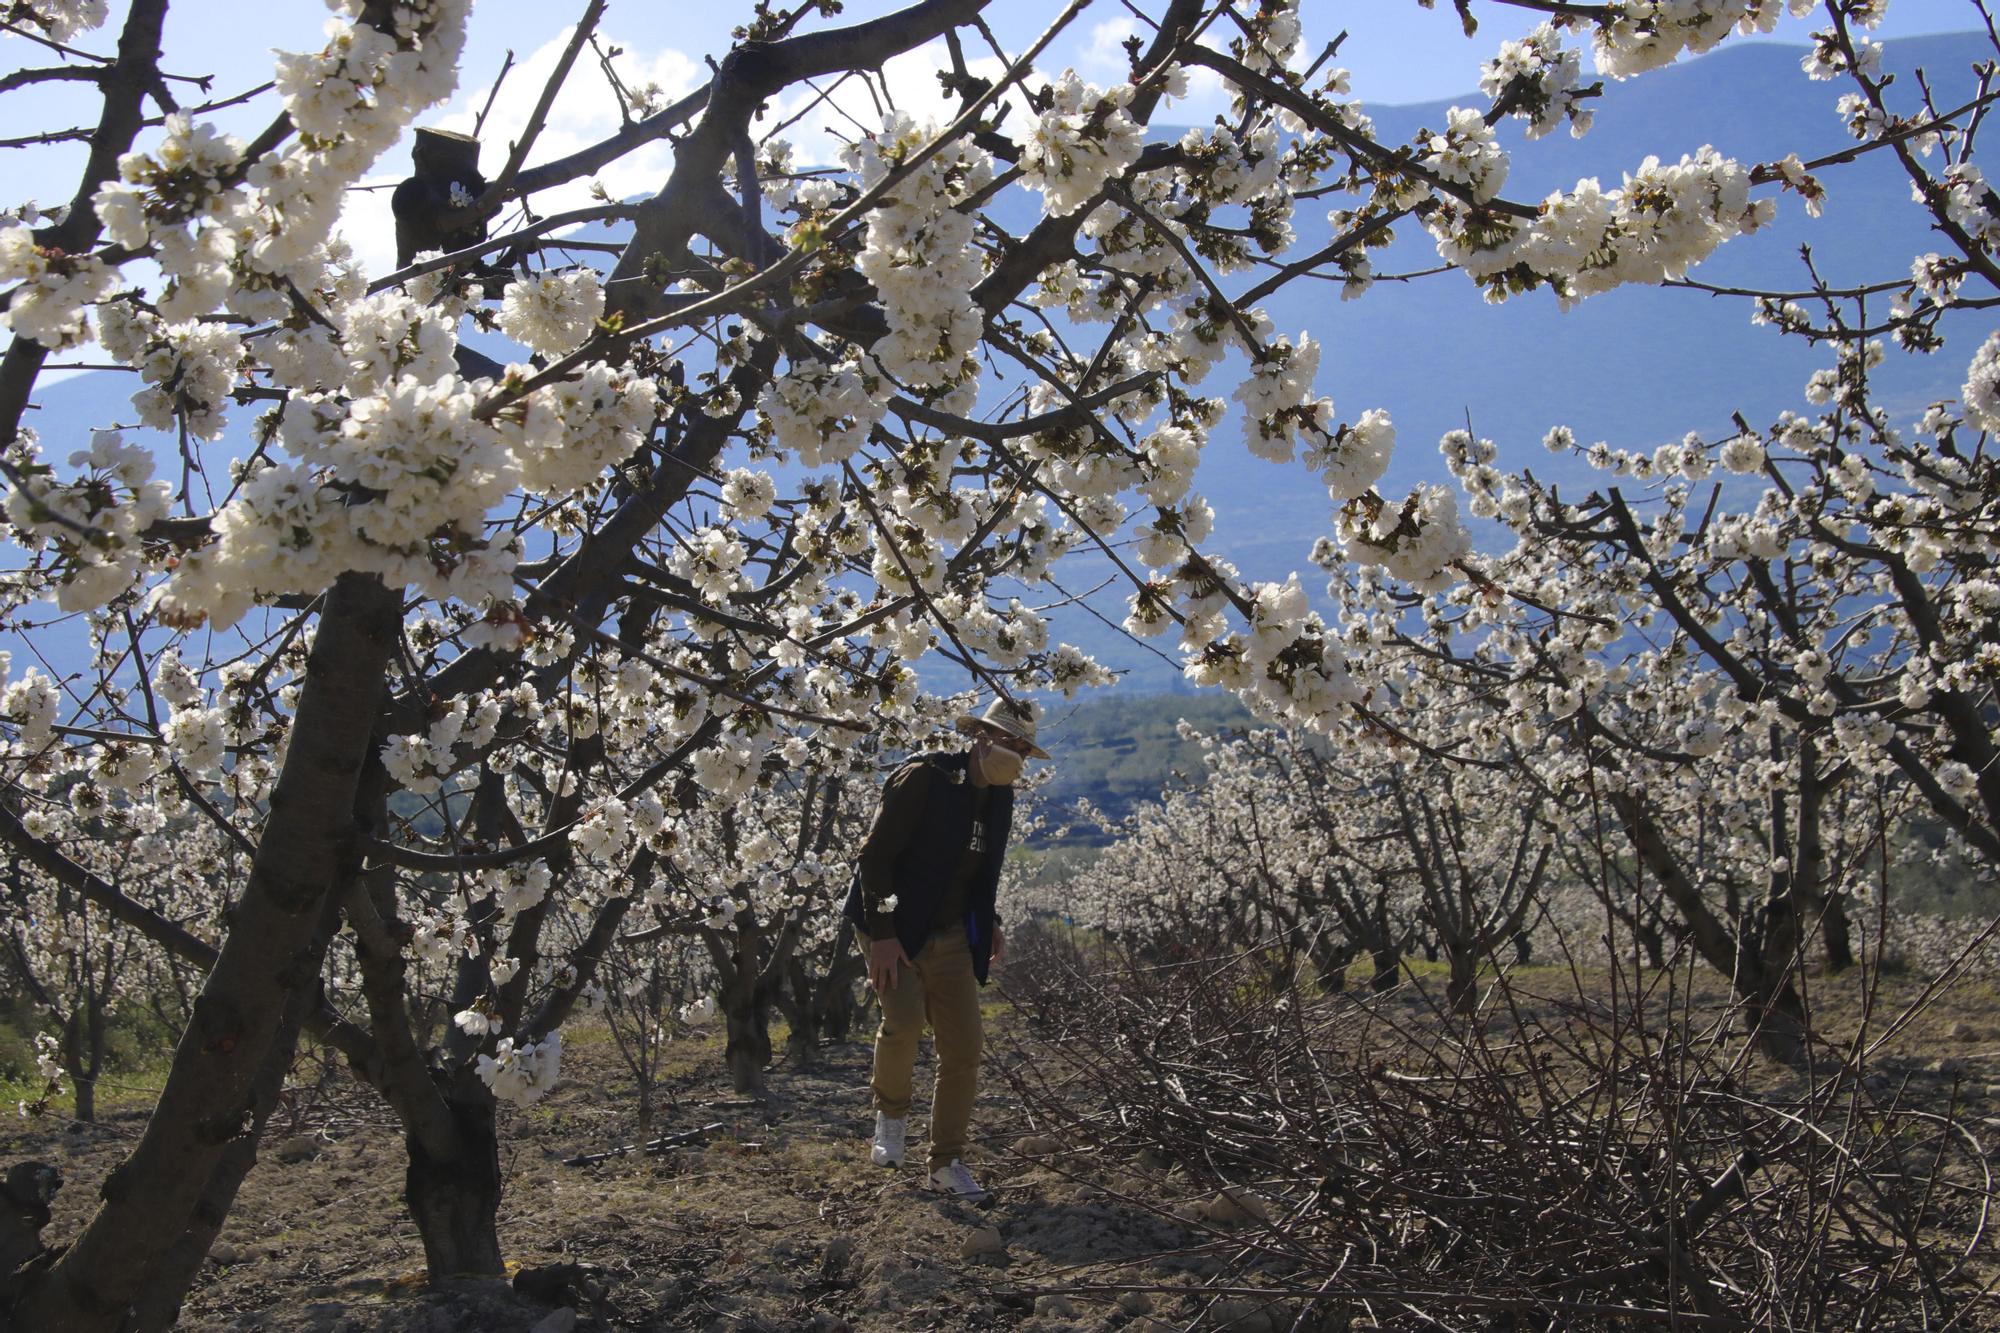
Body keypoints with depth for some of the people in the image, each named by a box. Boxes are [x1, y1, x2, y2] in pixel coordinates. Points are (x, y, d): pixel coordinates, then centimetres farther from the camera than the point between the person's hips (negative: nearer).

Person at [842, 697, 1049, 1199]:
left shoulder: (999, 798, 8)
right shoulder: (923, 778, -16)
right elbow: (875, 855, -18)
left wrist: (990, 924, 11)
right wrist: (881, 933, -23)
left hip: (952, 936, 7)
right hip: (896, 930, -6)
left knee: (964, 1046, 0)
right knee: (905, 1019, -27)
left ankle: (947, 1163, 13)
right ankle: (892, 1112, 3)